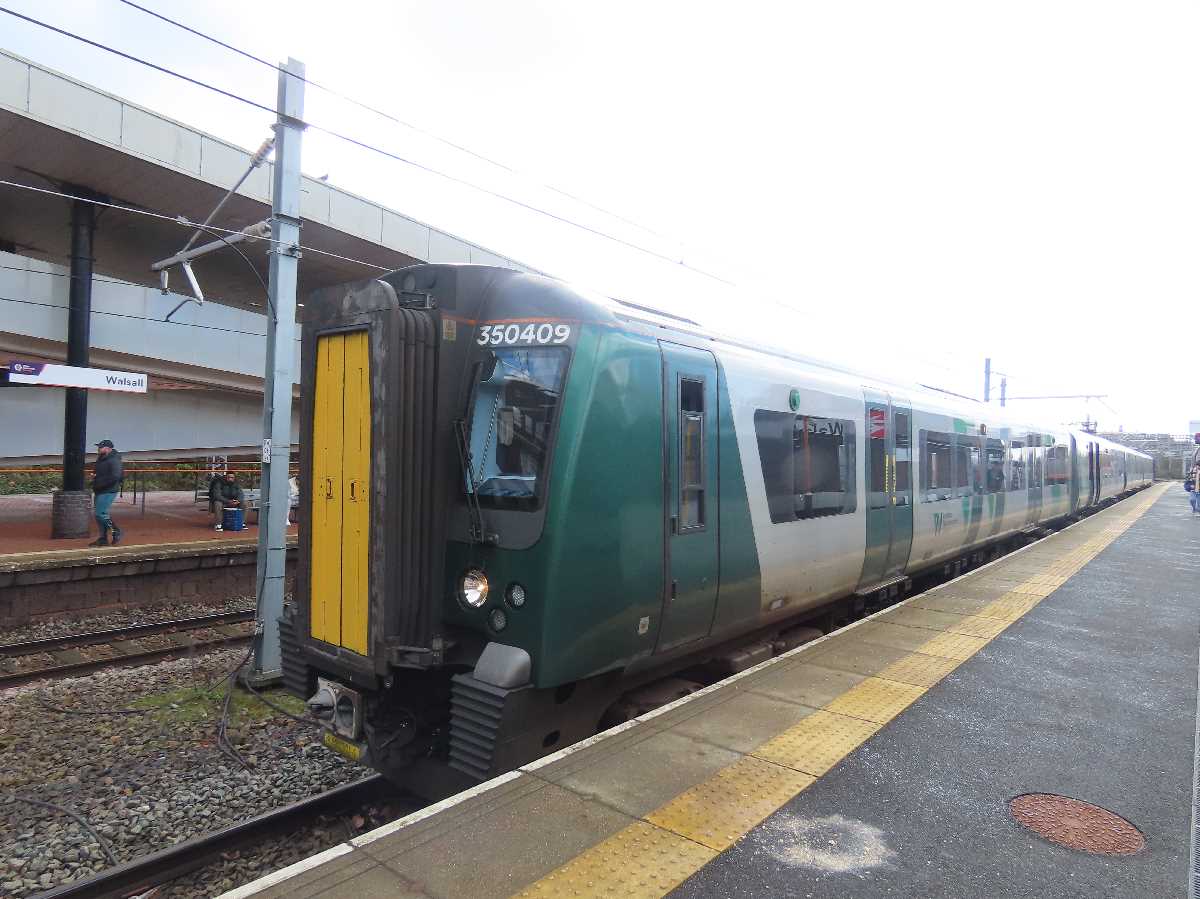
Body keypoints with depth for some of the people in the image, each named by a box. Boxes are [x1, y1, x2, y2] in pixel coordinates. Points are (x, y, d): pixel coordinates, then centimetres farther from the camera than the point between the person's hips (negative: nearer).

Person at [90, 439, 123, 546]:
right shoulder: (100, 459, 16)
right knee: (99, 514, 11)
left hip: (108, 491, -10)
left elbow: (115, 476, -26)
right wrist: (94, 475, 8)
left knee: (101, 514, -13)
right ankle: (103, 539, 18)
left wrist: (99, 483, -22)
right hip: (100, 492, 10)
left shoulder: (113, 461, -16)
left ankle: (116, 532, 3)